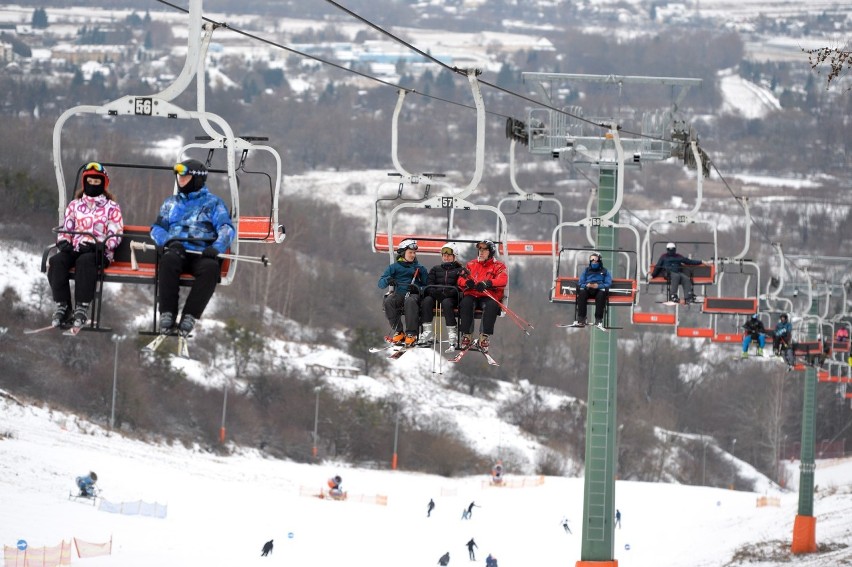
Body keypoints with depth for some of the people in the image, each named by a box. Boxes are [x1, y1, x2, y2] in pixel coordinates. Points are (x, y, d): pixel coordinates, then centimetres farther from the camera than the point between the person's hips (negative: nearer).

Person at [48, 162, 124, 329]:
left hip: (99, 252, -3)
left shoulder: (111, 207, 11)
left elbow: (115, 235, 2)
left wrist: (100, 246, -16)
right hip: (75, 249, 3)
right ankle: (63, 307, -31)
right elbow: (65, 228, 18)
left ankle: (82, 307, -38)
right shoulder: (74, 205, 22)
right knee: (56, 261, -29)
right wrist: (64, 242, -6)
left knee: (84, 261, -39)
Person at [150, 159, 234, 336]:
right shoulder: (171, 203, 26)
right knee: (168, 260, -36)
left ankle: (189, 317, -37)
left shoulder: (213, 203, 16)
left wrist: (216, 248, -18)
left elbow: (226, 228, 3)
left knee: (211, 267, -37)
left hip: (202, 254, -2)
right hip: (177, 251, 2)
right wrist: (169, 241, -5)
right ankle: (167, 315, -37)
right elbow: (157, 228, 19)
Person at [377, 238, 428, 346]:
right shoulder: (394, 267, 15)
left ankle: (411, 334, -38)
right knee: (388, 301, -33)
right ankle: (398, 332, -26)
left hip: (413, 294, -1)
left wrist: (417, 288, -13)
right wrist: (387, 280, -16)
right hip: (398, 294, 1)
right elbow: (381, 284, 7)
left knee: (410, 301, -38)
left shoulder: (420, 268, 16)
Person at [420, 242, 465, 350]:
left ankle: (452, 332, -40)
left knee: (446, 303, -38)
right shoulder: (435, 269, 24)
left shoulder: (460, 270, 12)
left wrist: (449, 292, -22)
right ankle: (427, 331, -33)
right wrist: (436, 291, -12)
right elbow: (429, 284, 10)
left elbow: (460, 286, -2)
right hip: (435, 296, 3)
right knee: (426, 301, -30)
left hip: (452, 297, -3)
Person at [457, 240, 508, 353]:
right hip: (472, 295, 2)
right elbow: (460, 280, 9)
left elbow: (503, 280, -9)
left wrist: (487, 283, -29)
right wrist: (467, 282, -17)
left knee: (492, 305, -36)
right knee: (465, 303, -33)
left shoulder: (498, 266, 10)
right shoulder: (471, 264, 20)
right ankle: (467, 336, -30)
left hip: (489, 296, -2)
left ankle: (485, 337, -35)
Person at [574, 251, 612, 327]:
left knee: (601, 294, -39)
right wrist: (586, 285, -8)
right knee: (581, 293, -35)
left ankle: (598, 319, -44)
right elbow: (580, 283, 16)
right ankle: (581, 319, -42)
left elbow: (608, 284, 5)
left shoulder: (605, 272, 20)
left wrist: (598, 286, -15)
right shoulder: (586, 271, 27)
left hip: (599, 289, -2)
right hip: (587, 289, 2)